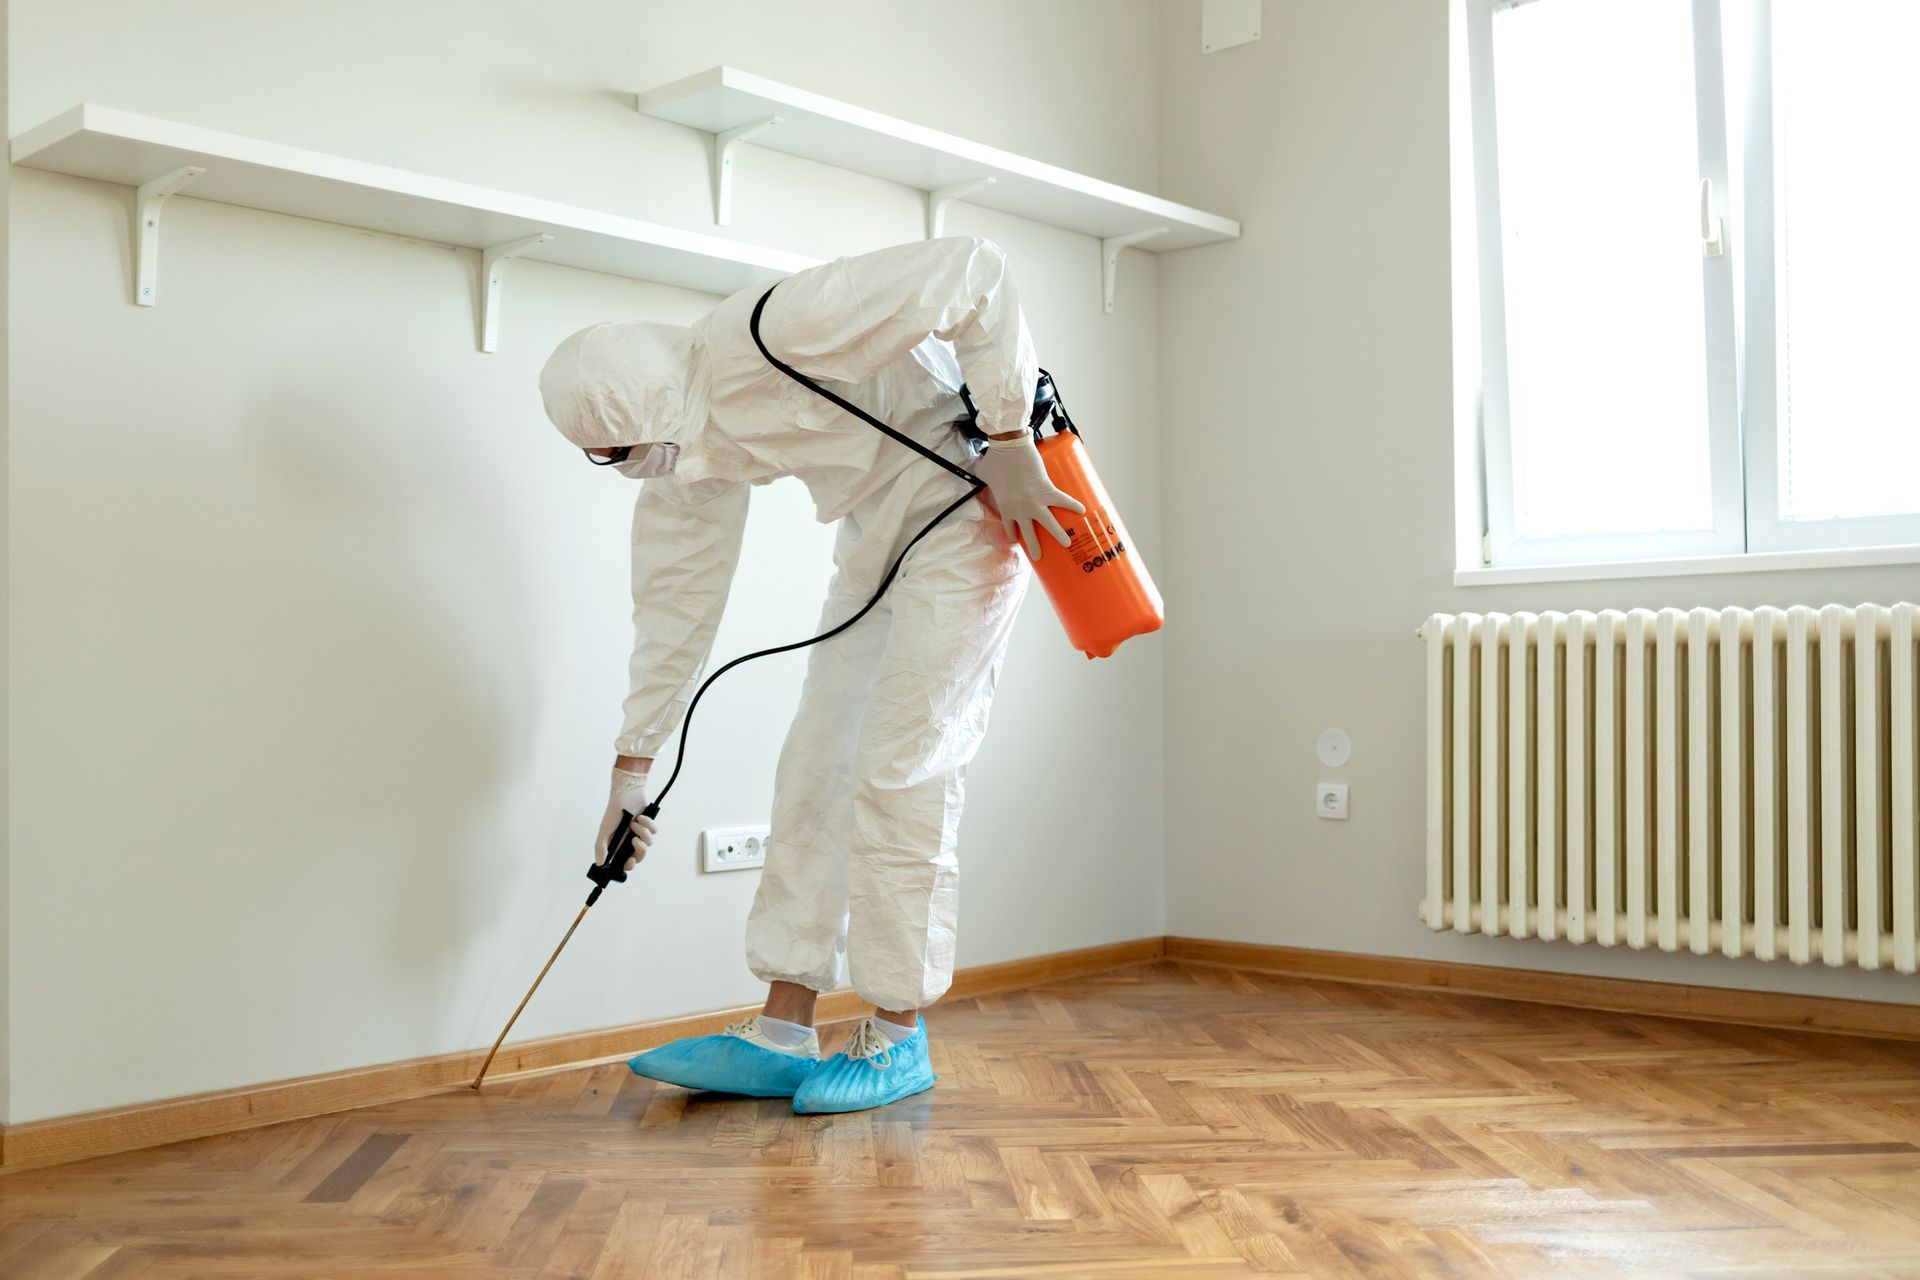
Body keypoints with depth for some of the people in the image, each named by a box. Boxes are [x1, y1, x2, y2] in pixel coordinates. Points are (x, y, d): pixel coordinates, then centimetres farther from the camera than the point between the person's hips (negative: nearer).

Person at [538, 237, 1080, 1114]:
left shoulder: (774, 329, -27)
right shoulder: (686, 457, -1)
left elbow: (973, 273, -26)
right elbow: (676, 599, 8)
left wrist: (1007, 441, -23)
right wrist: (632, 767, 12)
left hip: (964, 504, -8)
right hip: (876, 541, 8)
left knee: (899, 770, -10)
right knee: (814, 768, 3)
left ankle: (898, 1037, 2)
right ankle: (782, 1037, 8)